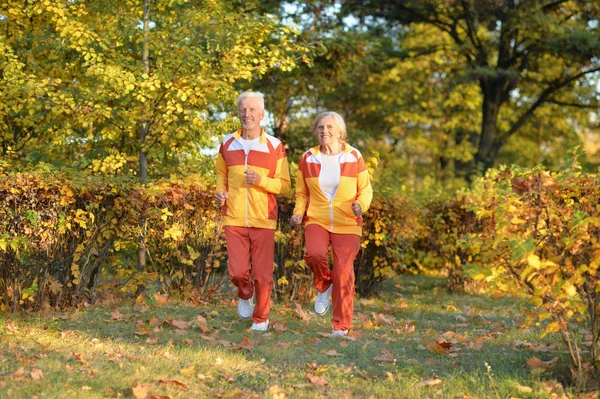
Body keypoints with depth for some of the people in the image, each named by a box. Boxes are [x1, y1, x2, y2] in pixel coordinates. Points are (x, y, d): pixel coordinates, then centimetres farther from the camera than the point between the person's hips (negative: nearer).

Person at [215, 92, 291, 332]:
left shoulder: (274, 147, -1)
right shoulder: (227, 144, 6)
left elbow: (284, 185, 1)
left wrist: (261, 180, -17)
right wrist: (220, 191, 0)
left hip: (263, 220, -1)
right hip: (234, 219, 2)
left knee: (262, 273, 1)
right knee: (237, 271, -4)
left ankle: (261, 318, 21)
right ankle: (245, 295, 30)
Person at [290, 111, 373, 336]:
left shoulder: (354, 157, 0)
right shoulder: (308, 159, 4)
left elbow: (366, 190, 6)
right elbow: (302, 193, 13)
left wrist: (361, 204, -16)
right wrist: (298, 213, -6)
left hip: (347, 224, -1)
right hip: (317, 221, 1)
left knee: (343, 272, -6)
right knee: (315, 254, -28)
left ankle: (341, 326, 8)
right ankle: (324, 286, 7)